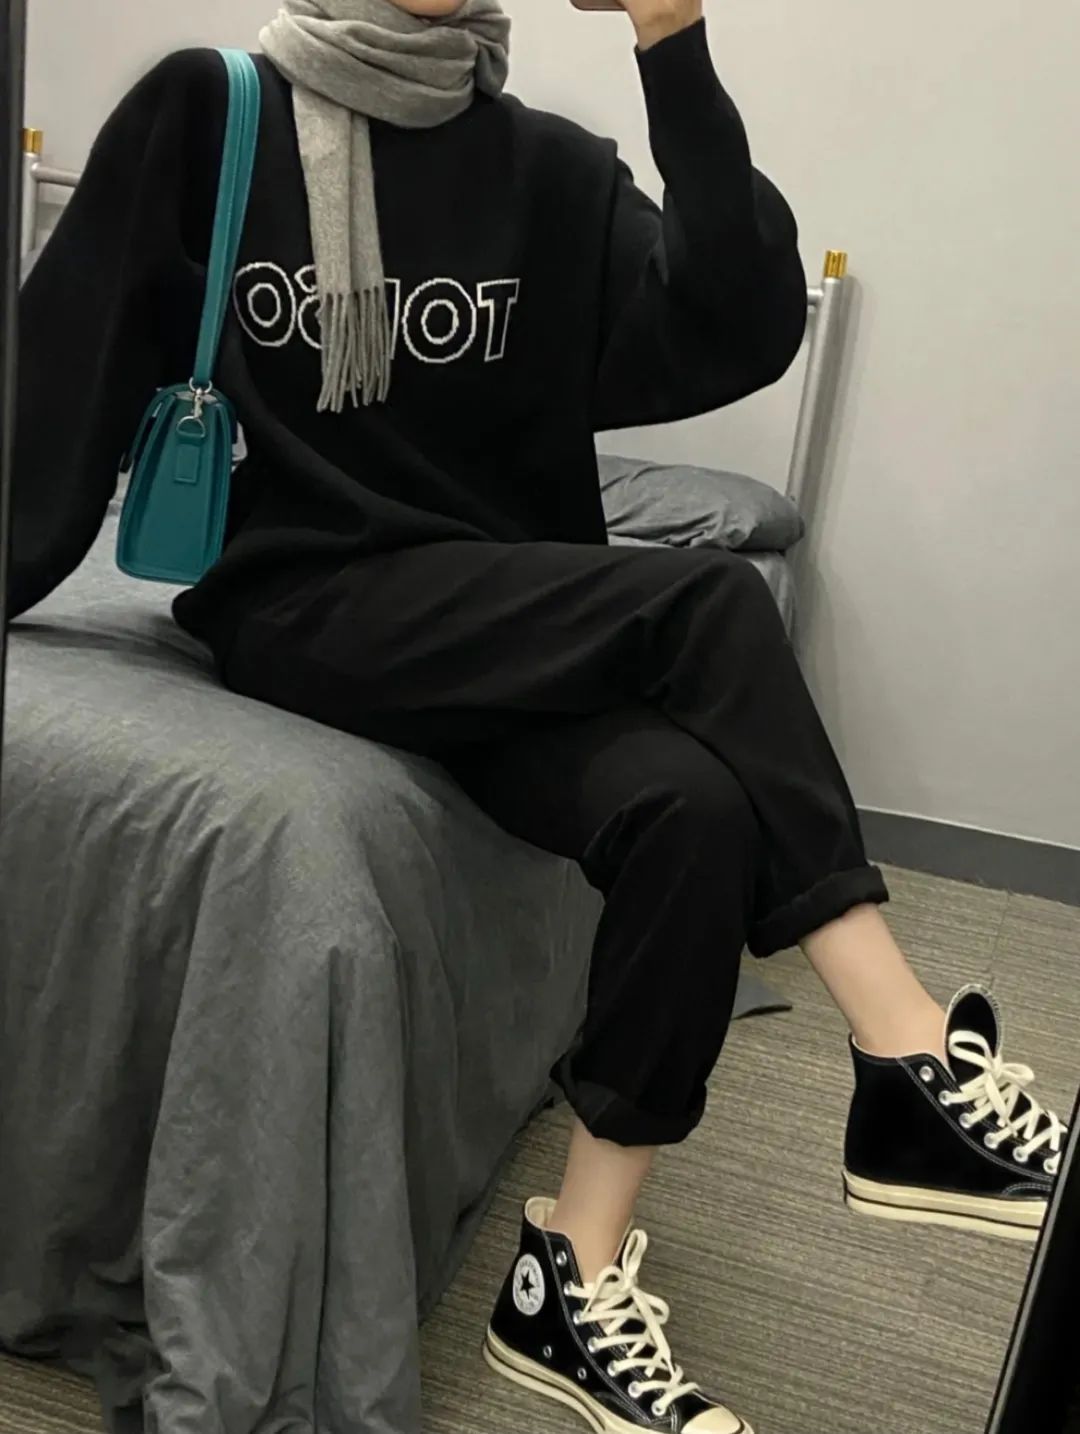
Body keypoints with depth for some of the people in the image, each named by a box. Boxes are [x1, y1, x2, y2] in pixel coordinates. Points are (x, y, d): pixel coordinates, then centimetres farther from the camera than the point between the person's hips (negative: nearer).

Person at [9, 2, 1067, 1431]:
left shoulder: (552, 170, 7)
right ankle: (915, 1068, -16)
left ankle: (573, 1278, -11)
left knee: (692, 806, -26)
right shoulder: (206, 115, 2)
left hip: (514, 627, 4)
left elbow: (736, 333, -6)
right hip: (300, 602, -3)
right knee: (709, 604, -25)